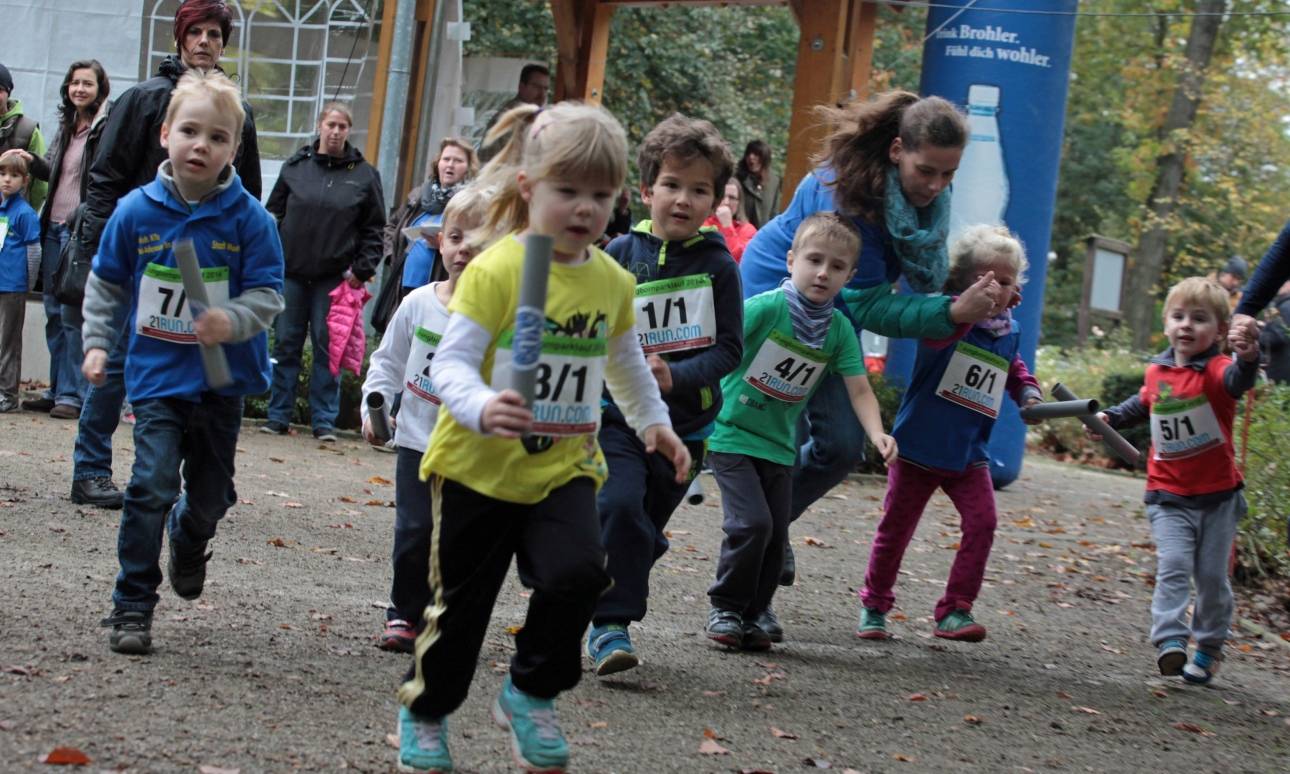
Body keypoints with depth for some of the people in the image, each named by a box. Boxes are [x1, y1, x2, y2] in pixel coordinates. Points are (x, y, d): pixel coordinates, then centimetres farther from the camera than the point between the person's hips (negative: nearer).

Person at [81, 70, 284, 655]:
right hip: (156, 374, -1)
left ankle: (189, 541, 50)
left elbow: (267, 294, -7)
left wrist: (233, 321, -25)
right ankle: (131, 606, -3)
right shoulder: (136, 211, -5)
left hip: (223, 380, 1)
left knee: (210, 494, 13)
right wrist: (97, 342, 3)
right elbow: (105, 284, 9)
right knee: (152, 486, -13)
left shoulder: (248, 219, -8)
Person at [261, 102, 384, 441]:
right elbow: (273, 213, 10)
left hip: (334, 276, -1)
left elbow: (374, 228, 6)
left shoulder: (364, 175, 4)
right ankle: (278, 415, 10)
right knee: (286, 344, 4)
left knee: (327, 346, 0)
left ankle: (324, 420, 5)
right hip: (291, 271, 1)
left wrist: (363, 269, -4)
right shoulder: (295, 167, 6)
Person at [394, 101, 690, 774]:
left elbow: (627, 364, 22)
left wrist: (653, 421, 19)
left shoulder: (613, 282, 4)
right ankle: (424, 712, 35)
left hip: (564, 466, 3)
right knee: (461, 603, 9)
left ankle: (532, 693, 5)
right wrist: (480, 408, -37)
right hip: (481, 467, -3)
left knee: (577, 573, -21)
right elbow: (451, 361, -20)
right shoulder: (495, 270, -15)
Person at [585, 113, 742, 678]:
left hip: (685, 424, 2)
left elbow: (729, 349, -4)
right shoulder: (620, 255, -1)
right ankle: (610, 626, -15)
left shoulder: (717, 264, -1)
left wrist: (676, 376, -20)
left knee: (645, 532, 10)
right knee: (620, 508, -22)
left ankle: (606, 616, 28)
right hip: (618, 415, -2)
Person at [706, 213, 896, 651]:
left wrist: (877, 433, -21)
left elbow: (859, 389, -5)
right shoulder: (765, 307, -17)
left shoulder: (839, 330, -3)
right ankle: (725, 610, 0)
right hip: (732, 434, -5)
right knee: (751, 523, -17)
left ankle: (752, 616, 20)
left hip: (779, 446, 5)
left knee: (776, 536, 4)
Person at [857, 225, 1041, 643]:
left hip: (968, 452, 4)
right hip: (919, 446, -4)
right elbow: (934, 335, -39)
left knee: (982, 521, -14)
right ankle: (873, 606, 25)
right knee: (896, 527, 8)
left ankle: (955, 610, -7)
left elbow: (1015, 370, 24)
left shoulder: (1009, 332, 4)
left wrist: (1029, 393, 4)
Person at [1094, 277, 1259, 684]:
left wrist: (1247, 358, -59)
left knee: (1212, 575, 6)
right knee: (1173, 566, -14)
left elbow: (1237, 380, -38)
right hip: (1168, 497, 2)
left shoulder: (1217, 370, -12)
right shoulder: (1157, 372, 2)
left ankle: (1209, 646, 22)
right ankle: (1170, 640, -19)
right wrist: (1110, 417, 13)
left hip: (1218, 495, -2)